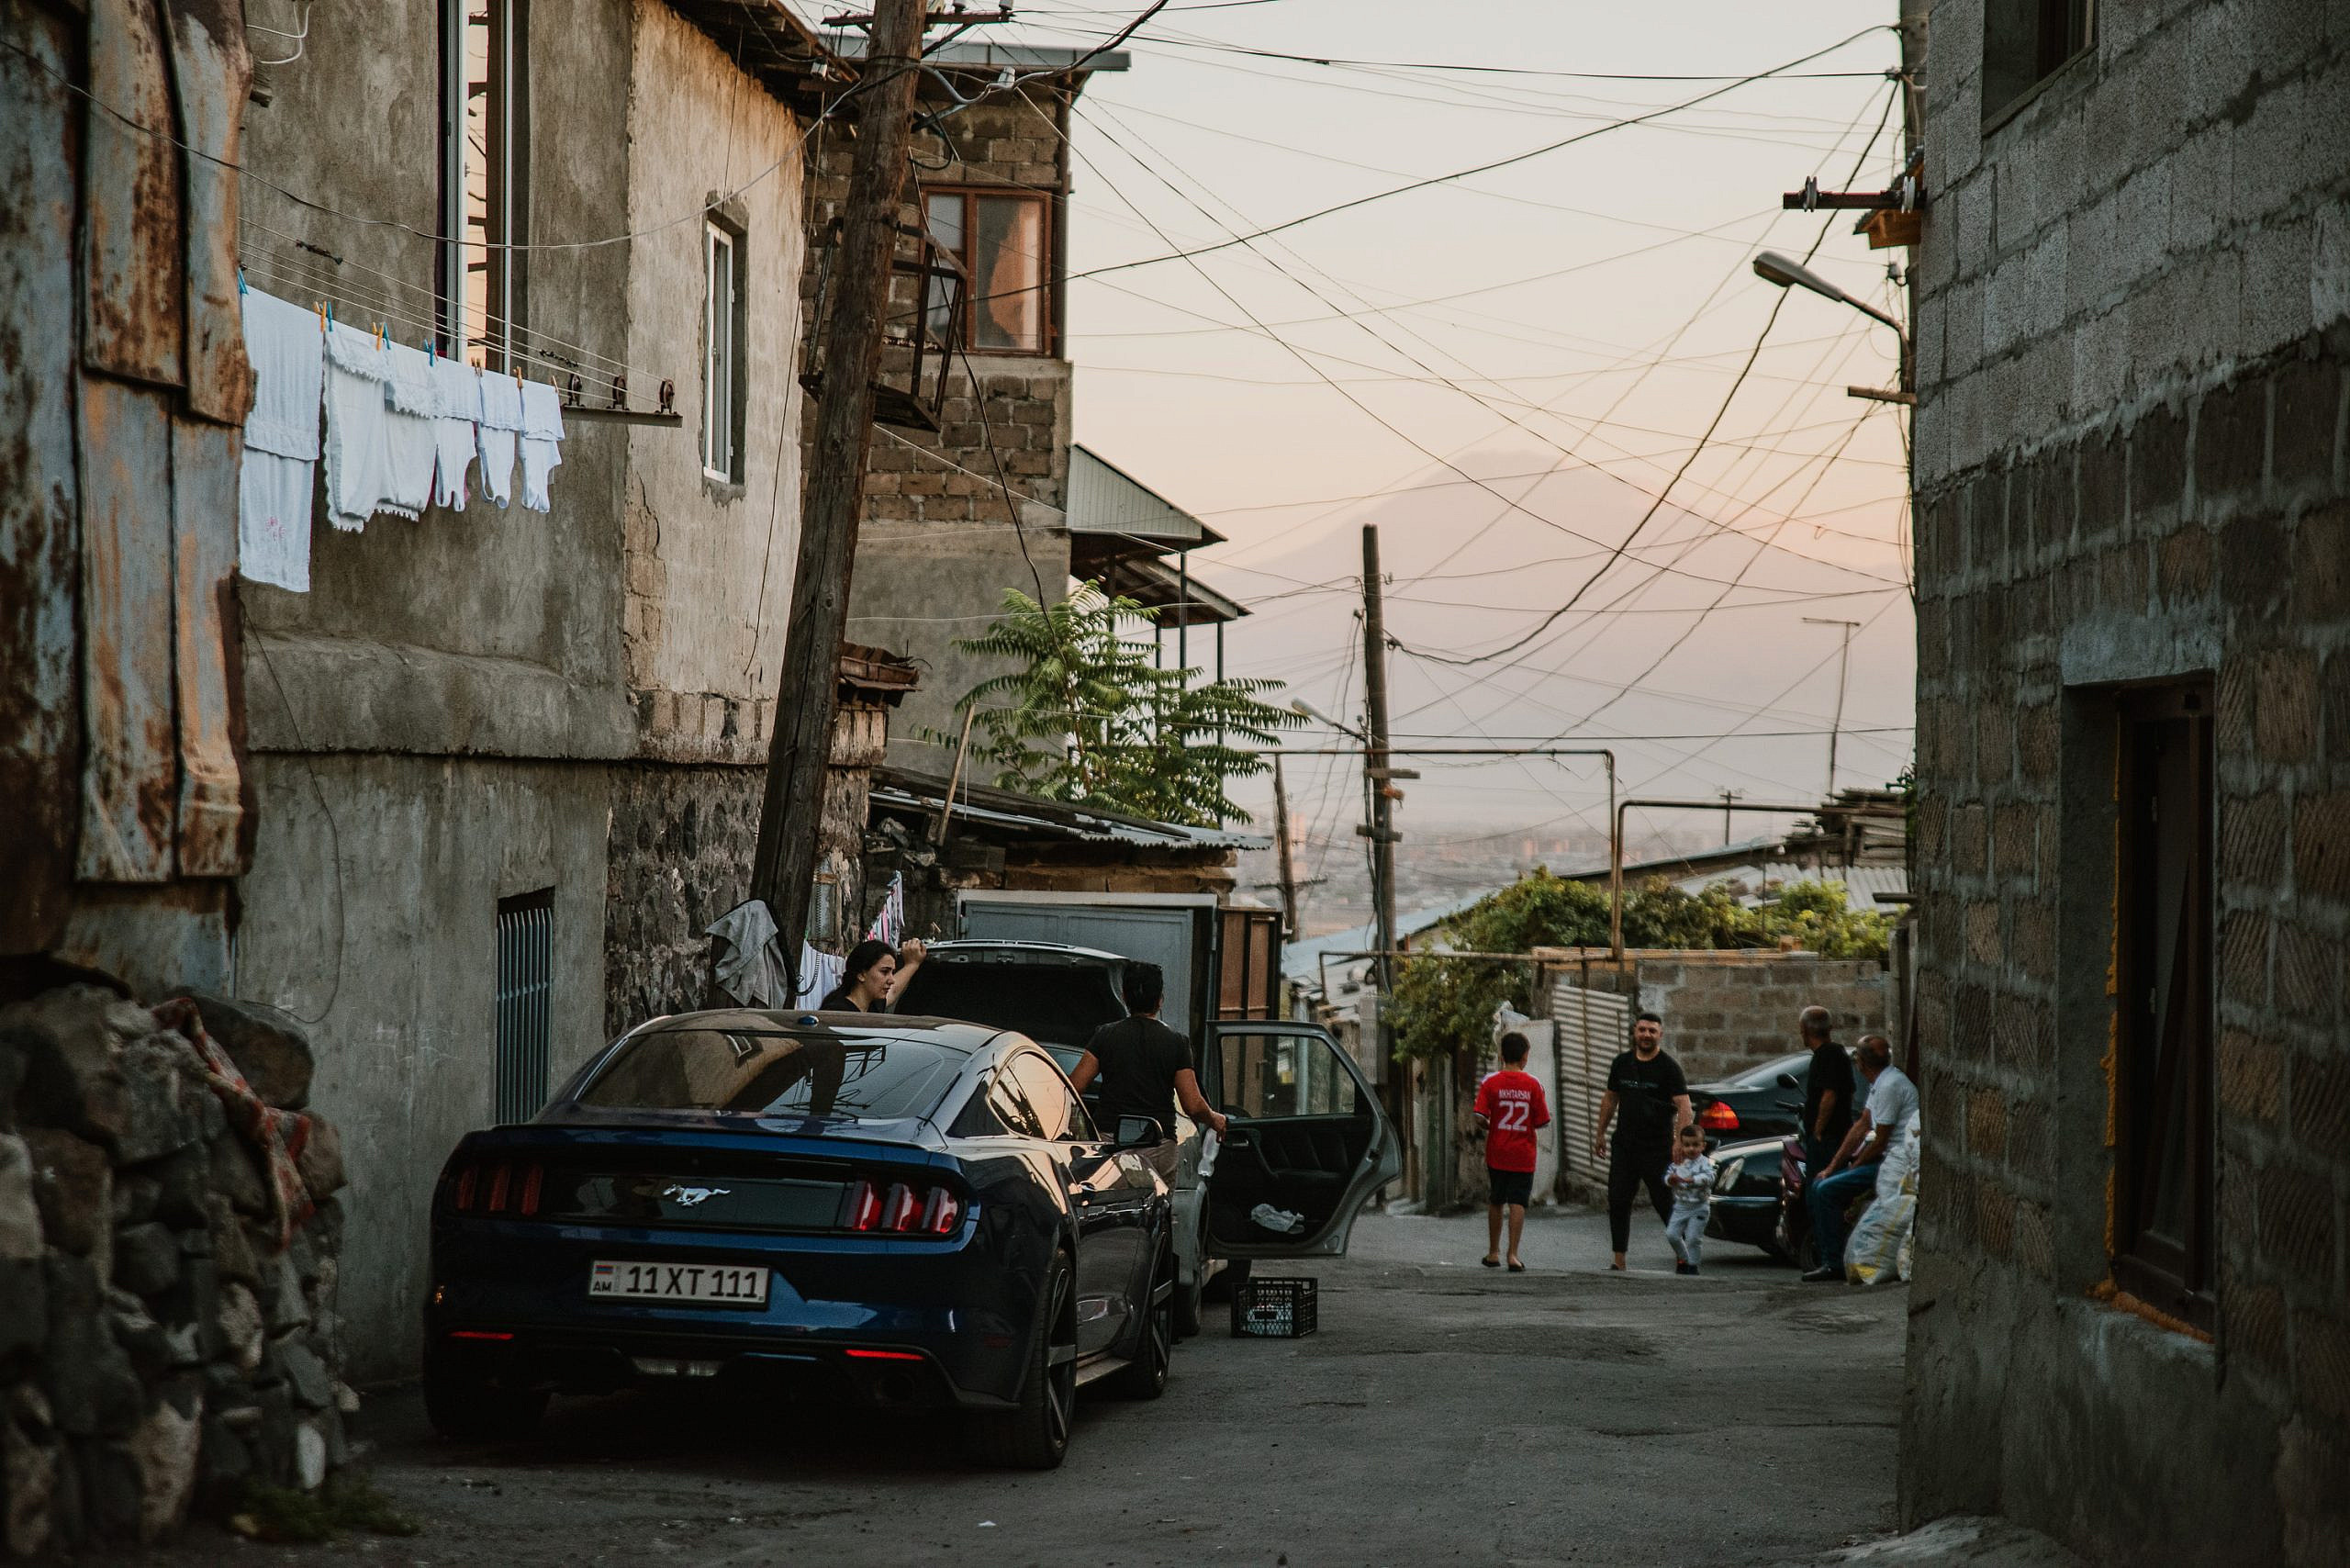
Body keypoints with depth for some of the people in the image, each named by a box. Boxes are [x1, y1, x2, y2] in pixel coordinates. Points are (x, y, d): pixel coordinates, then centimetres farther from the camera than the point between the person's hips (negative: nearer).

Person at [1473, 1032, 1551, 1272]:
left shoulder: (1491, 1082, -5)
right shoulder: (1533, 1084, -6)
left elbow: (1480, 1118, -12)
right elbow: (1543, 1121, -5)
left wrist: (1489, 1127, 9)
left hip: (1497, 1153, 1)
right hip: (1523, 1155, -1)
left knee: (1495, 1203, 15)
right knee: (1518, 1204, -2)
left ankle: (1493, 1253, 22)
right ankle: (1513, 1255, -12)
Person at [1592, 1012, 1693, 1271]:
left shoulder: (1668, 1068, -7)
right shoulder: (1622, 1063, 9)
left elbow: (1684, 1106, -14)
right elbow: (1610, 1099, 20)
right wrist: (1601, 1133, 18)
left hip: (1657, 1148, -5)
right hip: (1624, 1145, 5)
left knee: (1665, 1203, -3)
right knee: (1618, 1201, 3)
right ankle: (1619, 1261, 9)